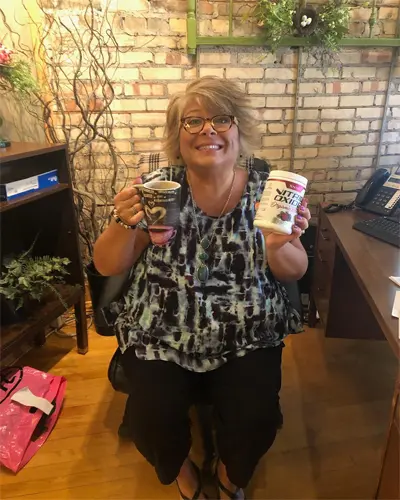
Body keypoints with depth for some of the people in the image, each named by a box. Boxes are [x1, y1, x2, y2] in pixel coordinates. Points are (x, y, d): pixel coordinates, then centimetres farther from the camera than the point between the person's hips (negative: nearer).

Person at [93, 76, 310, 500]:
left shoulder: (264, 191, -4)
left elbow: (295, 273, -1)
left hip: (247, 336, 1)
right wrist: (125, 223, -24)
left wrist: (278, 245, -23)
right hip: (161, 335, 0)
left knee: (256, 420, -14)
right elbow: (107, 266, -4)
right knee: (152, 421, -15)